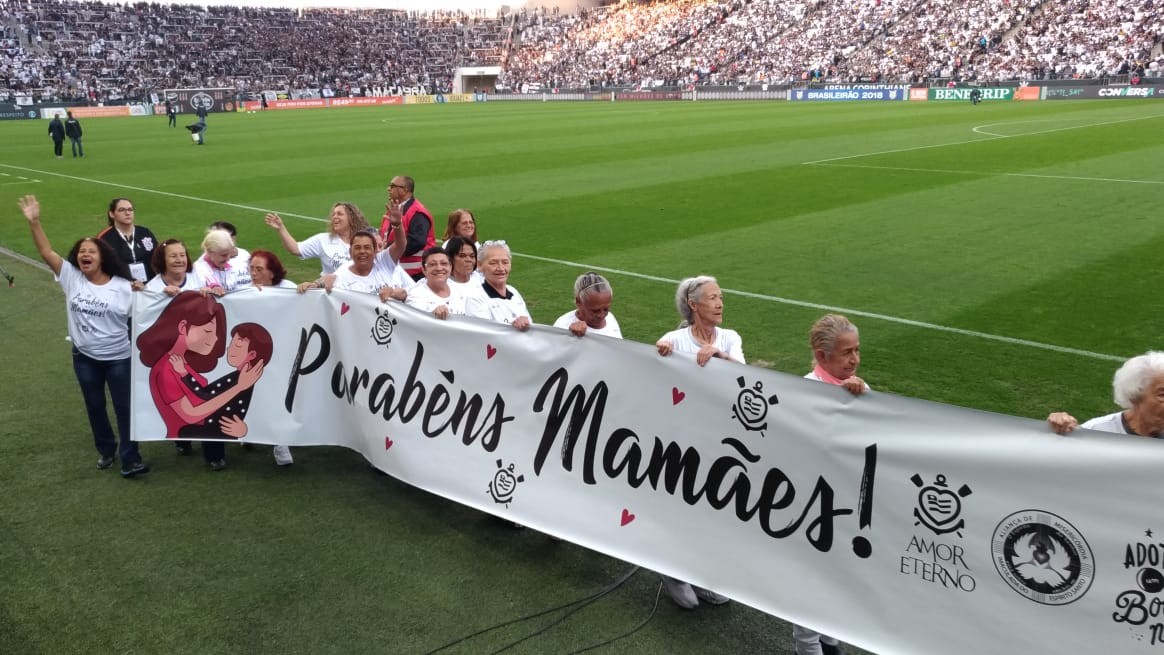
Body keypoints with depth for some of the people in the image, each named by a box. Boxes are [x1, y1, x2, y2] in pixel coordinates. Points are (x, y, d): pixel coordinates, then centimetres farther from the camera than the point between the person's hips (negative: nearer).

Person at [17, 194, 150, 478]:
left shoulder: (122, 286, -10)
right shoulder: (71, 277, -4)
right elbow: (46, 252, -11)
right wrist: (34, 221, -19)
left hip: (118, 357, -3)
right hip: (84, 357, 3)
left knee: (125, 406, 2)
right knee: (95, 406, 17)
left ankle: (129, 459, 10)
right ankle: (106, 449, 37)